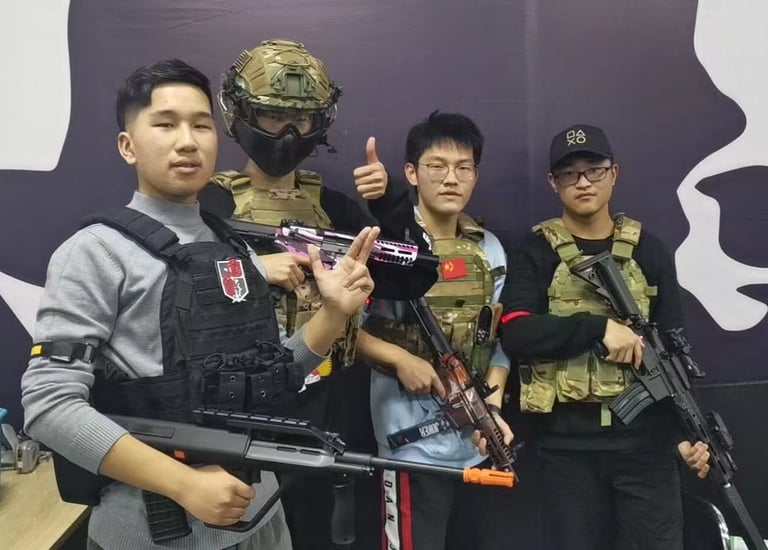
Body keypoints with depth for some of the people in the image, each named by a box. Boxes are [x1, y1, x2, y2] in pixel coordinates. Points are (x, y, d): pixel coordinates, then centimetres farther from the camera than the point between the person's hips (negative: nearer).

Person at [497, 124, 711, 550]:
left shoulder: (648, 252, 6)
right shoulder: (535, 253, -1)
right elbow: (515, 334, -14)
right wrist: (600, 326, -20)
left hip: (645, 438, 2)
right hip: (566, 445, -1)